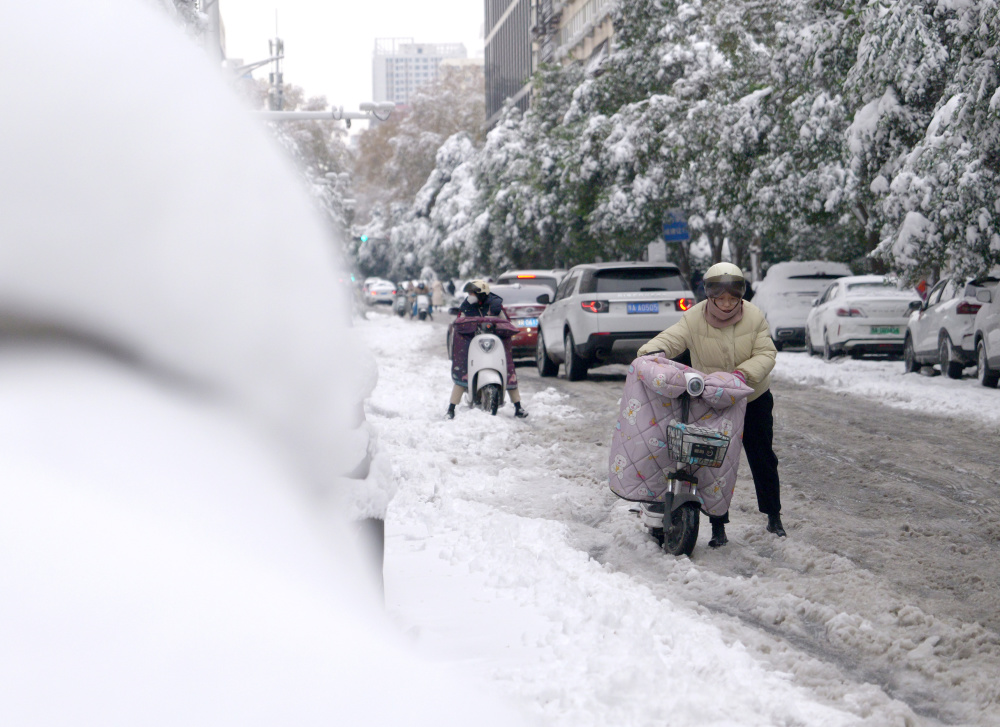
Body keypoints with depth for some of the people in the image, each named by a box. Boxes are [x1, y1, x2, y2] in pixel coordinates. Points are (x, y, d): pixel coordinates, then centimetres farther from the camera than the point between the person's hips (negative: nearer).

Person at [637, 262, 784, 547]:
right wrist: (652, 351, -43)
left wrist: (744, 373, -31)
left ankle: (774, 516, 26)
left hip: (754, 399, 1)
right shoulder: (694, 319, -13)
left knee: (763, 459, 10)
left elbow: (766, 353, -13)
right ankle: (718, 525, 8)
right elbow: (671, 339, -20)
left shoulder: (754, 317, -10)